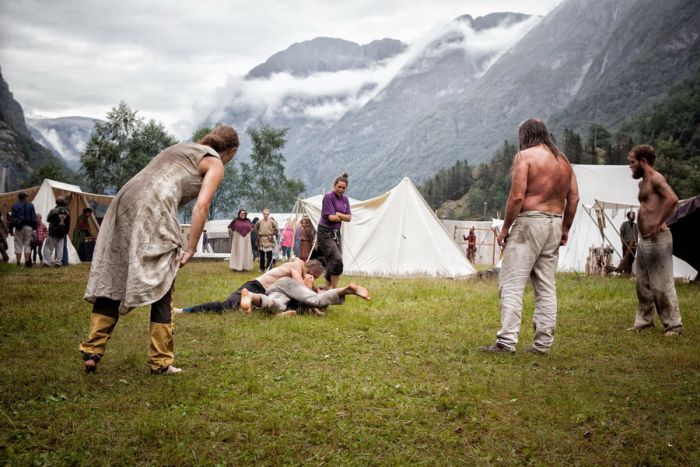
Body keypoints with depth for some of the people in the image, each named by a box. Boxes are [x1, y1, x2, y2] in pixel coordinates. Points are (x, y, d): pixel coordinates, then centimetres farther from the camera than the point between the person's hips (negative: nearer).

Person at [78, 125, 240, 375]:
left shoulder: (180, 148, 31)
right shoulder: (215, 163, 10)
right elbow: (201, 206, -3)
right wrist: (190, 249, -1)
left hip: (124, 203, 7)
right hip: (152, 210, -7)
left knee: (111, 280, 10)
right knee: (160, 287, 2)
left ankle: (92, 352, 7)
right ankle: (160, 361, 6)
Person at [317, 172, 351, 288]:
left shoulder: (345, 199, 12)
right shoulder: (328, 197, -10)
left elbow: (349, 218, 4)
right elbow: (331, 217, -17)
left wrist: (338, 214, -13)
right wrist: (343, 217, 0)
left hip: (337, 233, 8)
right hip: (326, 233, -8)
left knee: (332, 263, 8)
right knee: (337, 260, -18)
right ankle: (334, 289, -11)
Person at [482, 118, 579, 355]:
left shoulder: (525, 156, -7)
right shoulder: (563, 159, 14)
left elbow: (517, 197, -15)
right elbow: (573, 198, 12)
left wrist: (505, 228, -8)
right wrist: (565, 228, 18)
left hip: (529, 222, -7)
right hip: (555, 224, 7)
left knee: (511, 284, -6)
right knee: (546, 288, 10)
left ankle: (506, 341, -12)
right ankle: (543, 343, 12)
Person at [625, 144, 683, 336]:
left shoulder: (655, 179, -12)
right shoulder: (642, 182, 16)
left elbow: (672, 199, -28)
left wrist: (659, 224, -23)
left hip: (657, 239, -10)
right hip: (644, 240, 10)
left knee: (662, 284, -4)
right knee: (643, 284, 15)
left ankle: (673, 325, 4)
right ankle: (644, 320, 25)